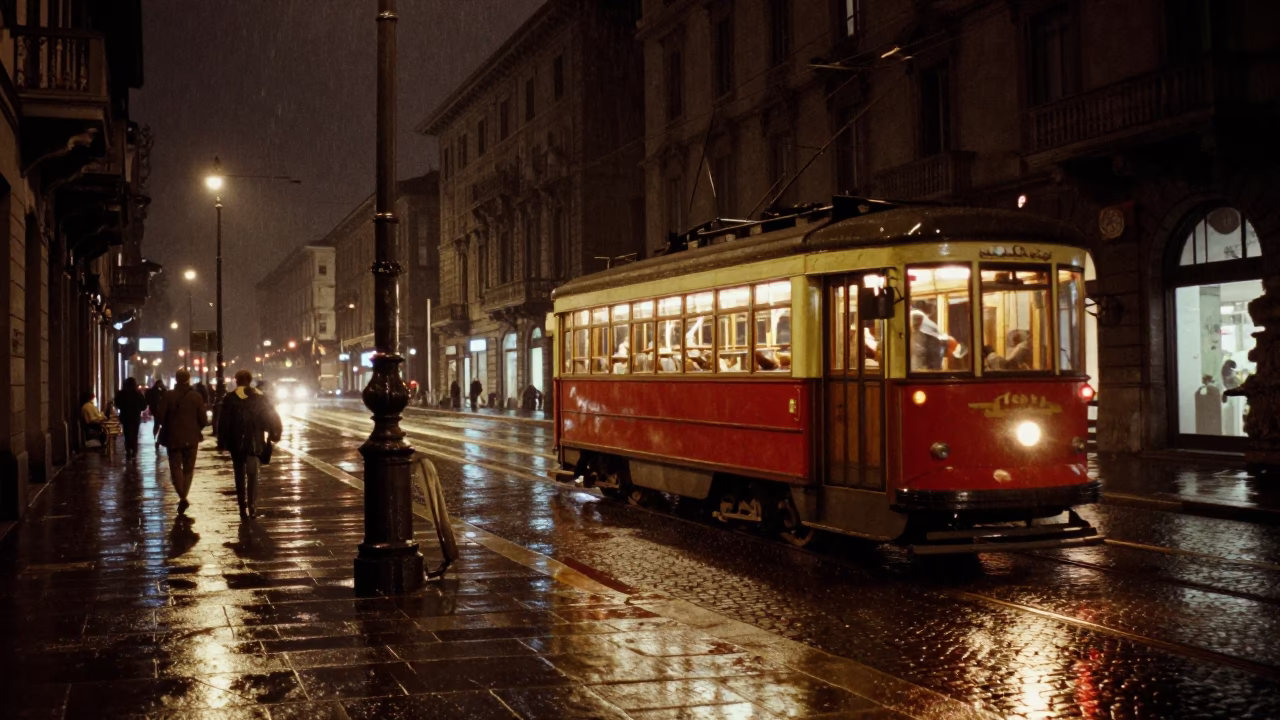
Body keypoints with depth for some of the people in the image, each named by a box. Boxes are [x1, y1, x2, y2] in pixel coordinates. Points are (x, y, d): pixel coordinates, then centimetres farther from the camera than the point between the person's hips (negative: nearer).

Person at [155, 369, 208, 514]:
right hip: (191, 438, 1)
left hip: (173, 438, 0)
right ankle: (183, 497, 9)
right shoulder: (196, 397, -6)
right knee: (188, 469, 13)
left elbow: (160, 417, -8)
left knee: (175, 467, 5)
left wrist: (167, 427, 12)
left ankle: (182, 497, -14)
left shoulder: (168, 396, -7)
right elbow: (203, 419, -6)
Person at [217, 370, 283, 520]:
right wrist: (274, 434, 12)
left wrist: (223, 440, 1)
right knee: (253, 474, 1)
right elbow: (272, 418, 1)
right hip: (255, 443, 1)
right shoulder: (260, 397, 3)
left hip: (237, 443, 0)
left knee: (240, 475, 10)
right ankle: (252, 505, -16)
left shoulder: (230, 399, -2)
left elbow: (223, 422, -6)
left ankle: (243, 509, 10)